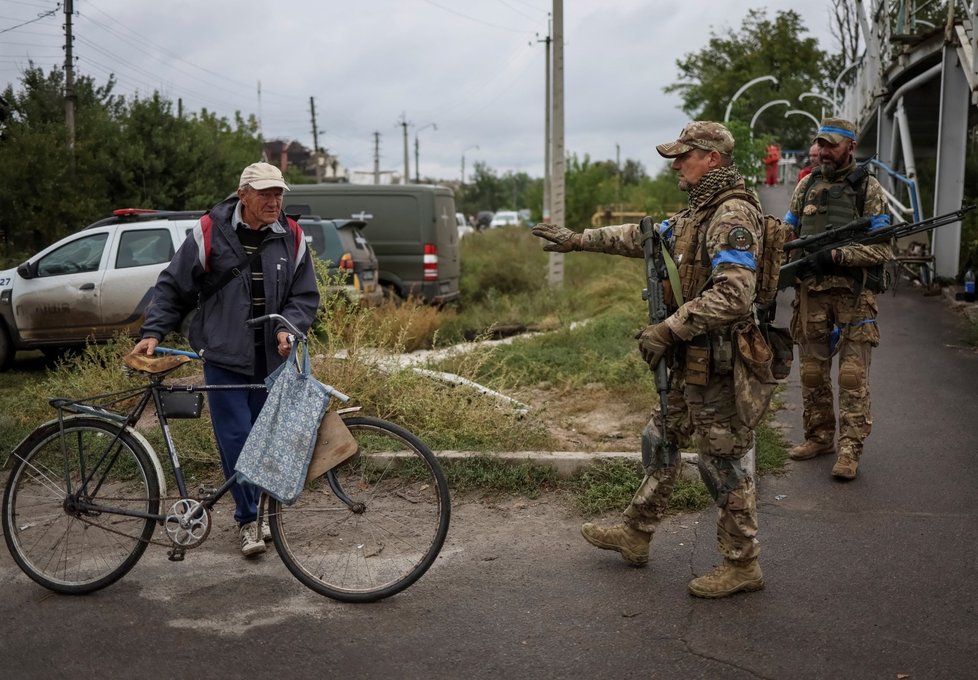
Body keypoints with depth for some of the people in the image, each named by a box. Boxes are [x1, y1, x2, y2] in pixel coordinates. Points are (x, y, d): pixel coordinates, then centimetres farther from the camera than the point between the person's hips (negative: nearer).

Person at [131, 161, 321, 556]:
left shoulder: (291, 238, 3)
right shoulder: (209, 234, -5)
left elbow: (305, 296, 7)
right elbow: (172, 287, 3)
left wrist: (288, 328, -11)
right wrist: (153, 331, -6)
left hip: (272, 358, 3)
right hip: (224, 358, -3)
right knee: (235, 438, -5)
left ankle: (254, 513, 26)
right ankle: (248, 519, 7)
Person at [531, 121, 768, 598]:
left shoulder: (733, 216, -20)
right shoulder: (699, 212, 13)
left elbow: (732, 296, -30)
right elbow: (644, 237, 24)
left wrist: (668, 330, -26)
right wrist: (578, 239, 23)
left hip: (718, 362, -11)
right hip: (692, 361, 11)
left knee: (721, 461, -1)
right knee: (662, 440, 18)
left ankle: (742, 564, 13)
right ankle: (635, 536, 32)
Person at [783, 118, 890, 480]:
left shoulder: (868, 188, -1)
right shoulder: (807, 185, 12)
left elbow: (881, 249, -7)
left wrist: (837, 256, -19)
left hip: (853, 294, -4)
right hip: (810, 291, 4)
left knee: (853, 375, -5)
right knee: (812, 371, 9)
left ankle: (849, 449, -1)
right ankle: (819, 437, 22)